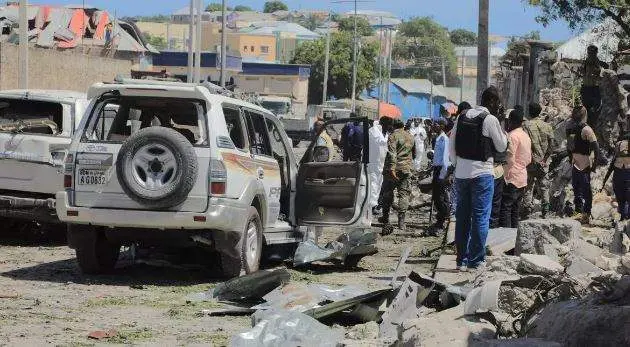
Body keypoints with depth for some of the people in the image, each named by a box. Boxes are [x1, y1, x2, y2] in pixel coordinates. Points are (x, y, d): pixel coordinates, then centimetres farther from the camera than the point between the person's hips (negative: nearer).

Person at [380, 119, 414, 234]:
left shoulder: (393, 136, -8)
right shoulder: (410, 137, 12)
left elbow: (392, 153, -19)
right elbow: (414, 153, 23)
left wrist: (392, 168, -25)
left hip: (393, 169, -4)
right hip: (406, 169, 4)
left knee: (387, 193, 9)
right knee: (404, 193, 4)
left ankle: (385, 218, 17)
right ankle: (401, 220, -7)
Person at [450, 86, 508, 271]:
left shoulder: (462, 117, 7)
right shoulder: (490, 120, -10)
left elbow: (452, 145, 10)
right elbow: (502, 146, -1)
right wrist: (503, 132, 16)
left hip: (461, 173, 6)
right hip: (482, 173, -6)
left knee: (462, 217, 11)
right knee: (480, 217, 0)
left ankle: (461, 259, 14)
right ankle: (476, 260, 0)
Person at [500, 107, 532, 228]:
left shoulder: (512, 136, -13)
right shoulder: (526, 136, 14)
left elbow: (510, 159, -17)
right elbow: (529, 159, 18)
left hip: (511, 178, -9)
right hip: (523, 179, 9)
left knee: (505, 210, -9)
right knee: (515, 211, 12)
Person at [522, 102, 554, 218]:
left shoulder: (526, 125, -8)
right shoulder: (547, 126, 3)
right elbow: (551, 145, -1)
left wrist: (533, 158, -9)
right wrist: (545, 159, 1)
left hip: (531, 161, -3)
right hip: (543, 162, 3)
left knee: (528, 186, 3)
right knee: (544, 185, 10)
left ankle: (527, 210, 1)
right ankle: (545, 210, 10)